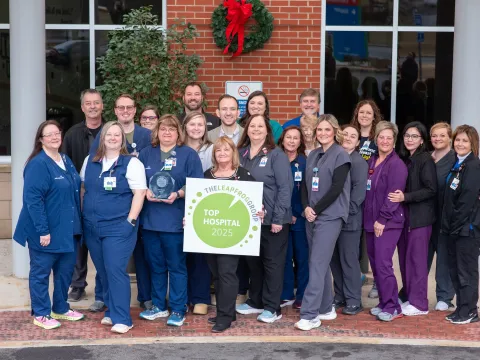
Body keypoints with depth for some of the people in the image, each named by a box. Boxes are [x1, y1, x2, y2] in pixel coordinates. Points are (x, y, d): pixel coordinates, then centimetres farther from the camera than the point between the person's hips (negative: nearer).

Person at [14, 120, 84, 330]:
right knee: (41, 272, 5)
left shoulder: (66, 161, 9)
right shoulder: (38, 164, -16)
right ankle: (41, 315, 15)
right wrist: (42, 230, -23)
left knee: (65, 270, 16)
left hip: (67, 229, 8)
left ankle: (61, 309, 30)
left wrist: (76, 223, 15)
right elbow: (33, 199, -21)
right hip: (46, 231, -8)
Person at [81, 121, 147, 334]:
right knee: (103, 271, 11)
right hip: (92, 227, 6)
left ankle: (122, 318, -6)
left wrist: (130, 221, -16)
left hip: (118, 227, -6)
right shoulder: (90, 161, 11)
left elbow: (139, 193, -10)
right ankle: (111, 311, 23)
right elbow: (83, 189, 18)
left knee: (116, 271, -10)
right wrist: (84, 216, 11)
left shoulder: (131, 163, -6)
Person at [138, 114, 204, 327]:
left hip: (176, 219, -4)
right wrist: (145, 192, -9)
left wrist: (177, 194, -19)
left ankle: (178, 309, 8)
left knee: (176, 266, 0)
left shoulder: (189, 154, 2)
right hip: (150, 219, 4)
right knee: (155, 265, 11)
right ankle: (158, 305, 23)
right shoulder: (146, 154, 13)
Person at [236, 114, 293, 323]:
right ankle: (255, 301, 27)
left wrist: (278, 218, -17)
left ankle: (272, 307, 9)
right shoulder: (241, 154, 9)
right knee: (252, 261, 14)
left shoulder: (277, 155, -8)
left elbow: (285, 187, -13)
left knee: (272, 262, 2)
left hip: (272, 219, -5)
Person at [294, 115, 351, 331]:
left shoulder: (341, 155, -6)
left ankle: (309, 315, -12)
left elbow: (336, 188, -14)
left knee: (317, 264, -12)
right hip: (312, 216, 7)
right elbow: (304, 184, 12)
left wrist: (316, 209, -12)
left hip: (330, 216, -6)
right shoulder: (312, 155, 13)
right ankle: (326, 308, 21)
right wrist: (306, 207, -5)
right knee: (321, 264, 11)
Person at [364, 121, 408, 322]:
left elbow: (394, 195, -16)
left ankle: (392, 308, -1)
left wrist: (382, 219, -17)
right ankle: (384, 303, 20)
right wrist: (369, 218, 9)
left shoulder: (397, 164, -10)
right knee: (375, 264, 10)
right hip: (371, 221, 8)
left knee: (383, 264, -10)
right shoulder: (371, 162, 13)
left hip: (388, 222, -8)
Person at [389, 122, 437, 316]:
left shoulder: (425, 160, -9)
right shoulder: (402, 159, 11)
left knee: (416, 258, -4)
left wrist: (406, 197, -21)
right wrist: (397, 197, 0)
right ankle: (407, 295, 21)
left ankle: (419, 303, 2)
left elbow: (431, 190, -15)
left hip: (420, 216, -6)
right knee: (404, 257, 10)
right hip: (403, 214, 7)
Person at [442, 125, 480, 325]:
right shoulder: (456, 164, 13)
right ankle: (462, 308, 21)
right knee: (455, 269, 12)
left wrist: (456, 225, -15)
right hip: (454, 227, 8)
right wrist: (448, 225, 9)